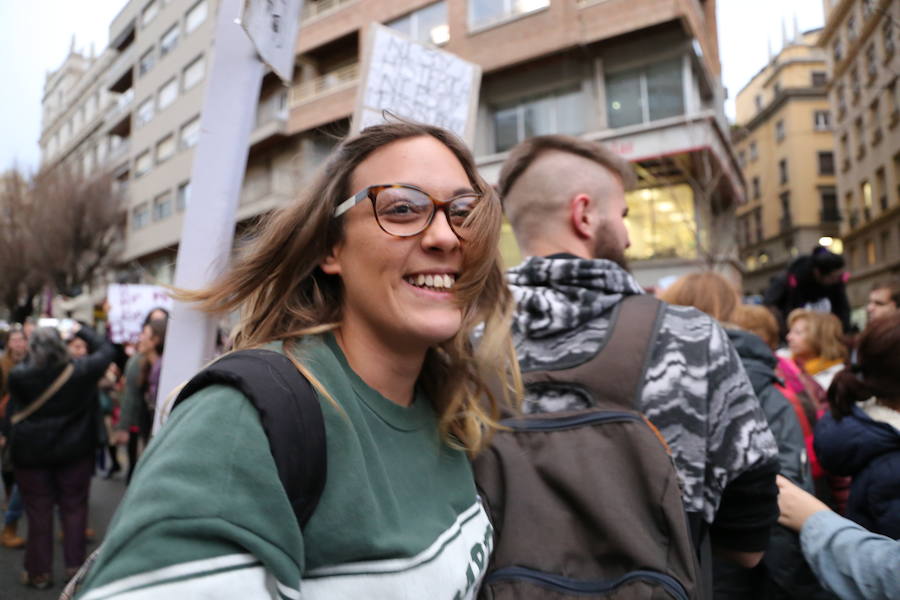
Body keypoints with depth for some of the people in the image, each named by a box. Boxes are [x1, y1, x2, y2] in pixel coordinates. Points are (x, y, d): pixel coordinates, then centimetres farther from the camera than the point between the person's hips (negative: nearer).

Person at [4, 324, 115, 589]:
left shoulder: (19, 376, -17)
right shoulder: (80, 371, -14)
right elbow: (107, 350, 1)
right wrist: (81, 330, 10)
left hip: (31, 452, 0)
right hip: (75, 451, 1)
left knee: (38, 511, 11)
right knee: (74, 507, 12)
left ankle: (39, 572, 21)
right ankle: (74, 565, 20)